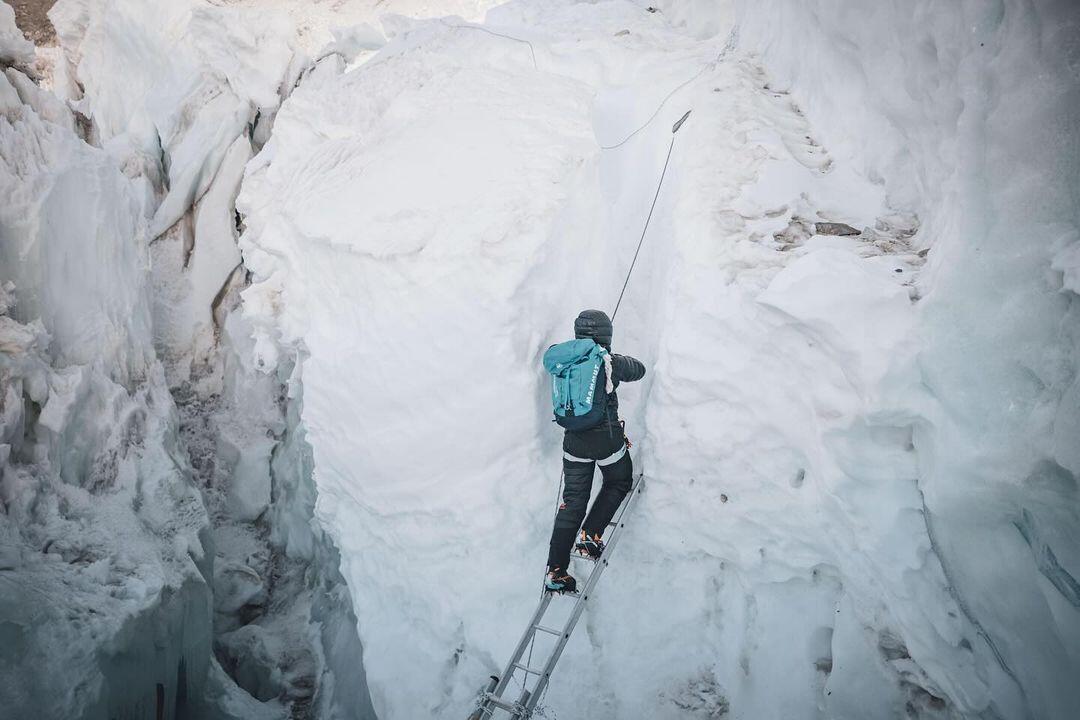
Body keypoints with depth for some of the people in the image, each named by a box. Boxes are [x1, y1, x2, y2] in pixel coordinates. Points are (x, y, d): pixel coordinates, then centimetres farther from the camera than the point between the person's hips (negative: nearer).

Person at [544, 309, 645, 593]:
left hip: (574, 441, 4)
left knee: (573, 501, 11)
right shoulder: (611, 362, -13)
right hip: (607, 439, -3)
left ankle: (556, 570, 8)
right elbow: (639, 370, 6)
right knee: (619, 483, 25)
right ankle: (591, 534, 8)